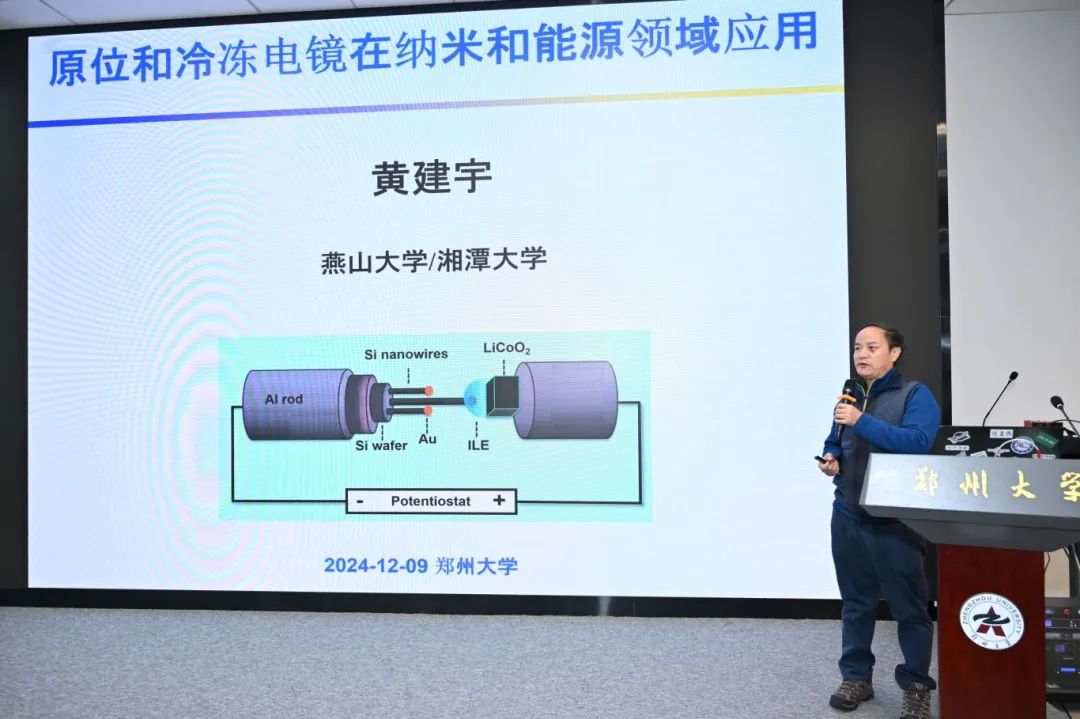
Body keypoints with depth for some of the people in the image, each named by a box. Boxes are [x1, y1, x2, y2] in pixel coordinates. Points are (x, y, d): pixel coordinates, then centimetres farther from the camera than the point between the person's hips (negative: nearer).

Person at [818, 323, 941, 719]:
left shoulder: (915, 395, -5)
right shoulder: (849, 397, 14)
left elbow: (917, 441, -21)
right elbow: (834, 444, 23)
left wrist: (862, 421, -25)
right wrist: (829, 460, 0)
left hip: (895, 520, -5)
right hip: (848, 516, 6)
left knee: (909, 606, 4)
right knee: (855, 602, 13)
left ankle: (916, 686, 17)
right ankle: (856, 677, 24)